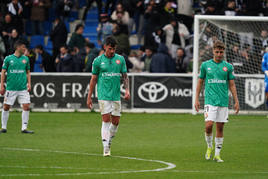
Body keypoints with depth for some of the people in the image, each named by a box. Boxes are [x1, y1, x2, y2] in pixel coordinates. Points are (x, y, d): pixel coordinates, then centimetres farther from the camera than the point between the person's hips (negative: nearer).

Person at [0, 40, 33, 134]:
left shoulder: (25, 59, 9)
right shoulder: (8, 59, 0)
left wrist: (29, 83, 4)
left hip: (23, 88, 2)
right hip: (10, 88, -2)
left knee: (26, 106, -7)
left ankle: (24, 128, -1)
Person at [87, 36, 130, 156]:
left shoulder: (120, 59, 7)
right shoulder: (98, 61, 1)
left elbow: (125, 76, 12)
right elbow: (94, 79, 6)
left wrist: (127, 90, -4)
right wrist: (89, 97, 6)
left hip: (116, 95, 3)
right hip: (103, 95, -3)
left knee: (116, 121, 4)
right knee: (106, 120, -10)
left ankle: (108, 141, 27)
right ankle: (106, 148, -10)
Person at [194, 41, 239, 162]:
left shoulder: (228, 66, 6)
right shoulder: (205, 65, 4)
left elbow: (232, 85, 10)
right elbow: (200, 82, 11)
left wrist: (236, 101, 4)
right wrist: (197, 99, 6)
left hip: (223, 101, 1)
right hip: (210, 101, -1)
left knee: (220, 128, 3)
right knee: (209, 125, -14)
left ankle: (217, 154, 10)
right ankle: (209, 147, 10)